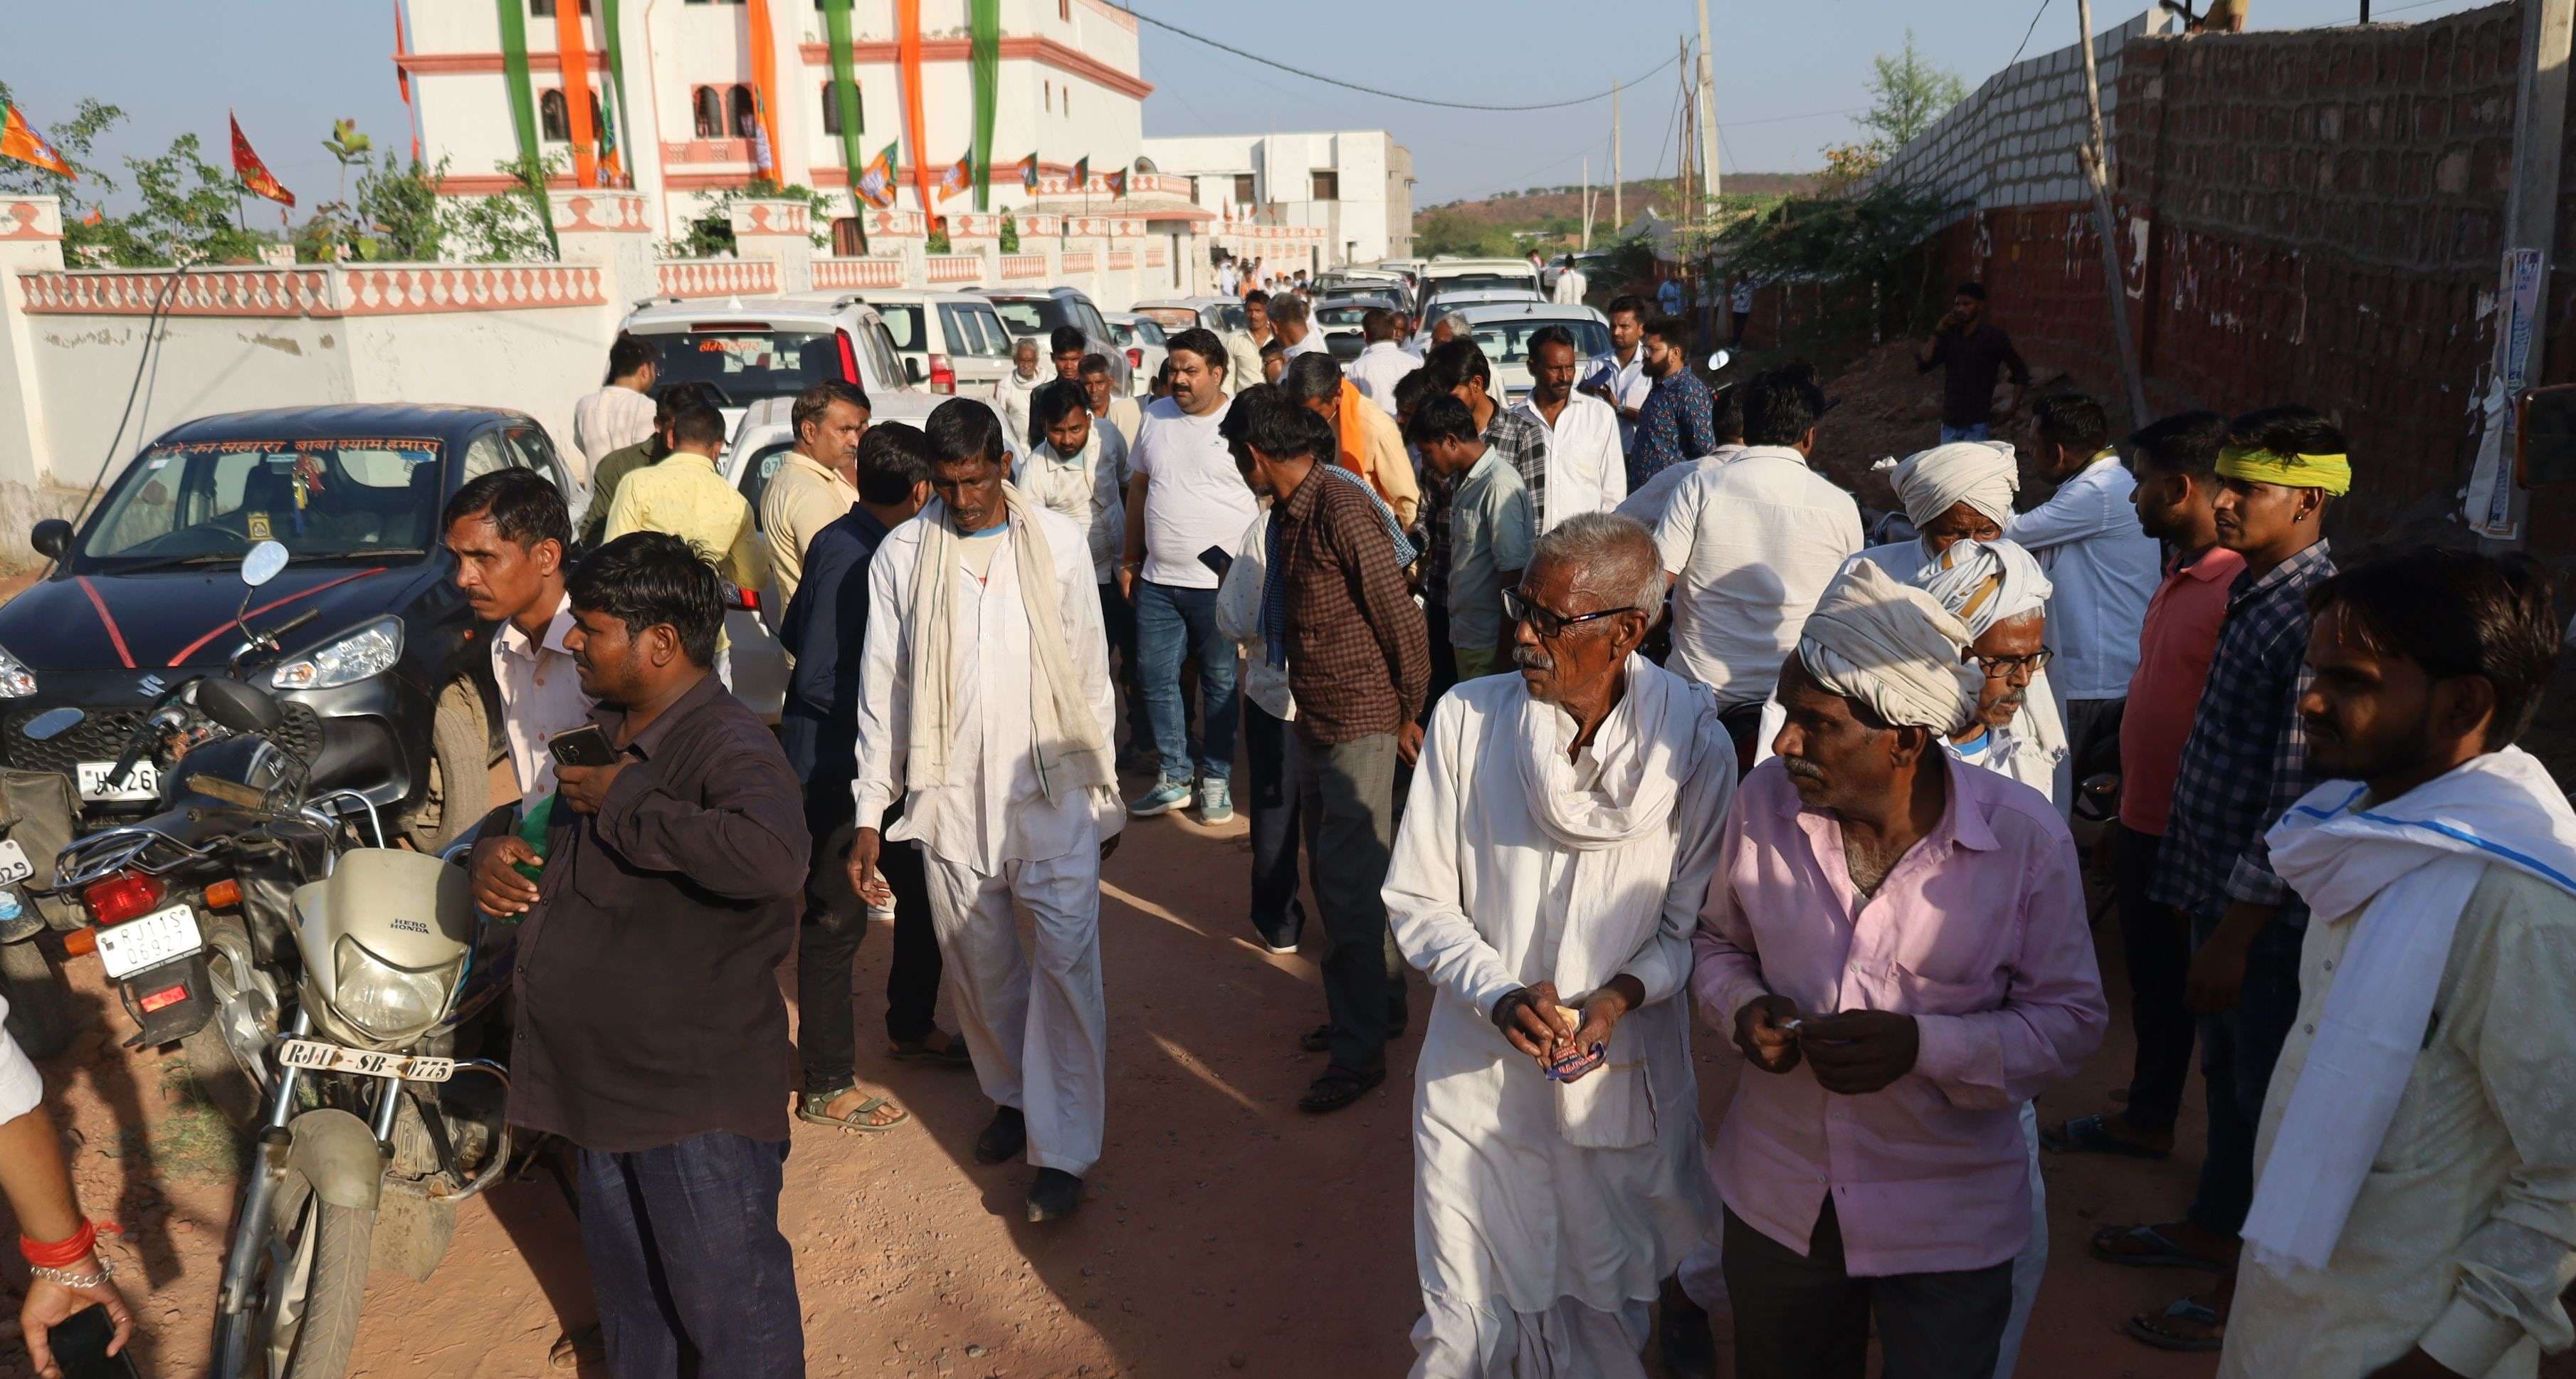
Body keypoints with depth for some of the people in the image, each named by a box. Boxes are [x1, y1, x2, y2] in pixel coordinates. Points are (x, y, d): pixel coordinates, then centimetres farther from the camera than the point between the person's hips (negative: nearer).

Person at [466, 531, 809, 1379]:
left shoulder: (729, 747, -23)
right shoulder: (602, 732, 8)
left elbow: (772, 855, -45)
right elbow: (551, 829, 27)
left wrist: (622, 802, -31)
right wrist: (491, 853, 3)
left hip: (699, 1094, -9)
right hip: (601, 1079, 9)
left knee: (727, 1303, 4)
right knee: (625, 1288, 26)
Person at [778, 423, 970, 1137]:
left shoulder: (875, 546, 7)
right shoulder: (848, 555, -22)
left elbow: (795, 634, 16)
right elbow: (817, 678, -25)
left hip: (881, 761, 9)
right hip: (835, 764, -9)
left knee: (923, 889, 18)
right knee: (836, 919, 2)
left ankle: (911, 1027, 38)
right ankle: (826, 1084, 16)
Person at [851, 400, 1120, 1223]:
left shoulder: (1059, 543, 0)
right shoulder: (901, 555, 1)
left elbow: (1091, 671, 5)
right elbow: (882, 689, 5)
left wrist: (1104, 792, 5)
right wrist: (869, 814, 2)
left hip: (1053, 793, -1)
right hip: (951, 800, 2)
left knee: (1066, 965, -5)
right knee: (980, 968, 13)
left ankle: (1061, 1152, 4)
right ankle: (1011, 1097, 36)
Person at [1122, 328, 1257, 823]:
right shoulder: (1156, 416, 8)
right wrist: (1130, 560, 15)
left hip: (1221, 583, -5)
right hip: (1158, 581, 5)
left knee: (1221, 684, 7)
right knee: (1156, 679, 9)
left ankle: (1216, 781, 20)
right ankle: (1173, 777, 23)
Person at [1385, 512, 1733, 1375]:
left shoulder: (1693, 747, -11)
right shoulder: (1466, 720, -10)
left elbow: (1693, 923, -3)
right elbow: (1417, 899, -4)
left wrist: (1620, 996, -20)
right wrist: (1499, 994, -19)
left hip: (1624, 1076, 0)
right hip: (1476, 1071, 0)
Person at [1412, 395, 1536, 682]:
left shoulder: (1498, 486, -18)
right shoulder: (1463, 481, 11)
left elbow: (1513, 572, -19)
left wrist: (1505, 652, -18)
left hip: (1490, 641, -9)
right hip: (1465, 635, 9)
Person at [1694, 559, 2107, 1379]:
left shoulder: (2024, 837, -18)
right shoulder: (1765, 801, -11)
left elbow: (2071, 1017, -11)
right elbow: (1720, 940, 6)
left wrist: (1921, 1046, -26)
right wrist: (1743, 1007, -16)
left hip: (1949, 1225, -2)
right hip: (1778, 1202, 3)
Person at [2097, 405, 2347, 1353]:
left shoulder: (2316, 615, -23)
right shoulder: (2254, 592, 7)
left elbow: (2300, 795, -25)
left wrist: (2236, 932, -22)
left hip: (2270, 911, -9)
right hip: (2221, 883, 9)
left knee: (2265, 1094, 7)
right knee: (2226, 1071, 23)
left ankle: (2252, 1290, 23)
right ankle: (2211, 1227, 42)